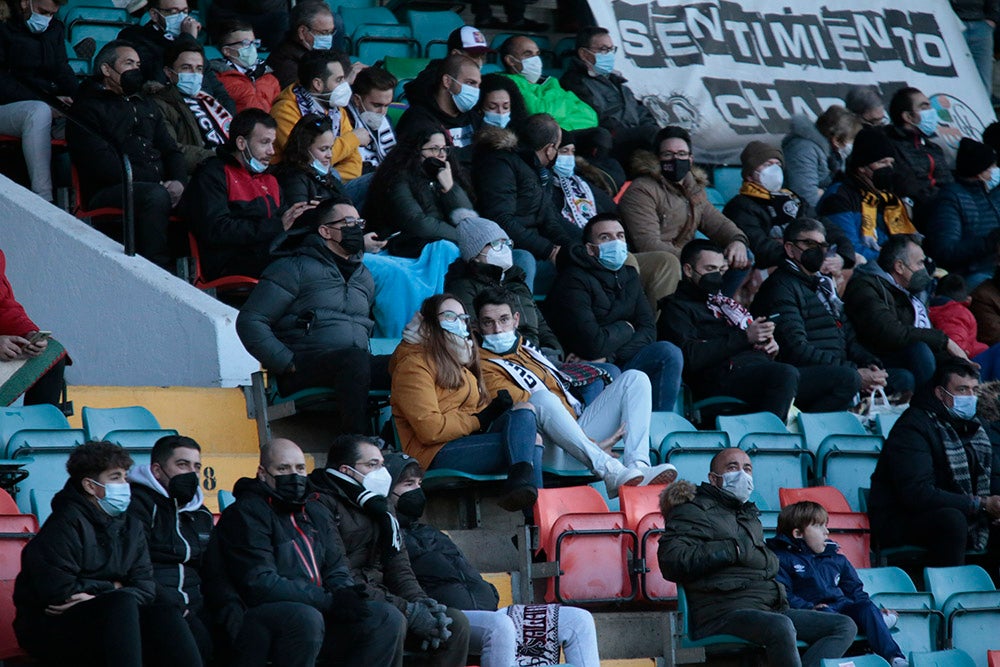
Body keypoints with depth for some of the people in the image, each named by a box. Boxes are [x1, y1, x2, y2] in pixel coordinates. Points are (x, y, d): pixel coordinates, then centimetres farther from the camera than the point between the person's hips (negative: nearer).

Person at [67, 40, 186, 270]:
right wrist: (156, 184, -15)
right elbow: (104, 164, -8)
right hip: (107, 192, -6)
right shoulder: (87, 107, 6)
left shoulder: (145, 105, 30)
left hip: (161, 187, 6)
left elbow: (171, 150, 23)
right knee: (156, 196, -37)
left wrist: (179, 181, -2)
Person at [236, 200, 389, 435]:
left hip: (356, 365, 6)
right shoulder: (294, 268, 5)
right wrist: (288, 363, -12)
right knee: (355, 359, -37)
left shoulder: (364, 276, 27)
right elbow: (249, 321, -2)